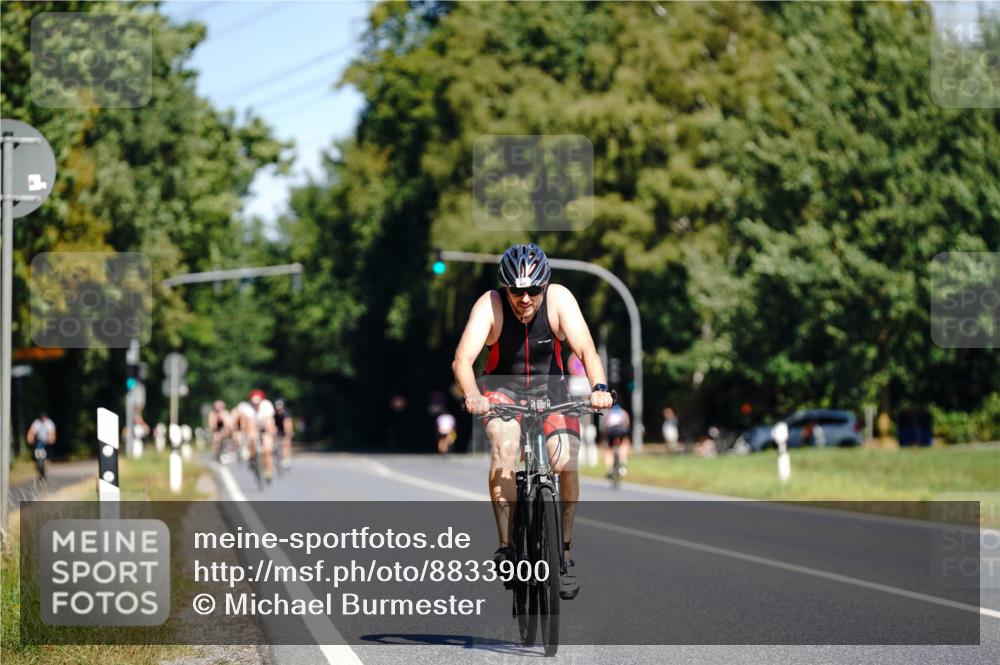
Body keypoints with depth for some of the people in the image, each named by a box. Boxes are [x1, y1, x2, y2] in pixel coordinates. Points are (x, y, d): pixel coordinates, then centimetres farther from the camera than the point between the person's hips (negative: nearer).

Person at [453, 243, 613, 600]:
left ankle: (563, 553, -2)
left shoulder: (559, 299, -22)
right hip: (503, 386, -1)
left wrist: (599, 387, -50)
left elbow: (586, 349, -30)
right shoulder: (490, 305, -24)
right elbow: (462, 359, -34)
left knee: (566, 461, -19)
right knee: (505, 446, -30)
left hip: (549, 385, 1)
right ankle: (506, 546, -24)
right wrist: (472, 395, -55)